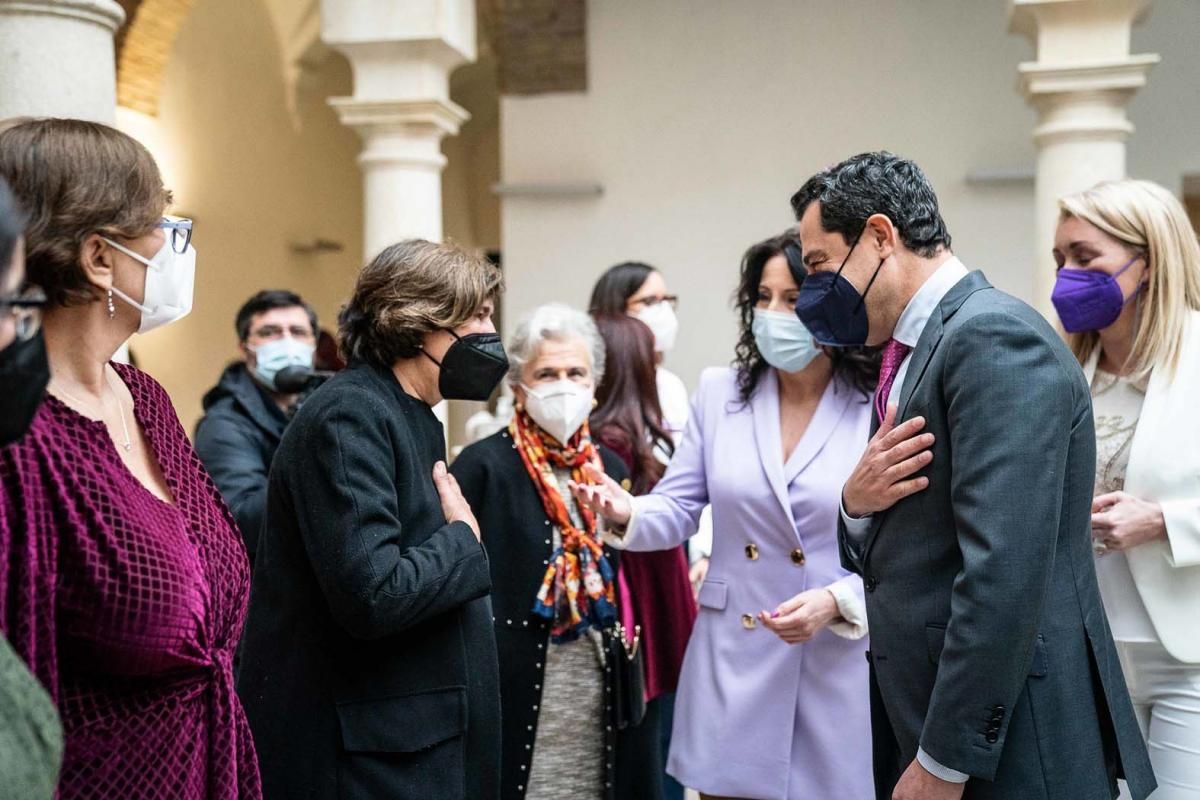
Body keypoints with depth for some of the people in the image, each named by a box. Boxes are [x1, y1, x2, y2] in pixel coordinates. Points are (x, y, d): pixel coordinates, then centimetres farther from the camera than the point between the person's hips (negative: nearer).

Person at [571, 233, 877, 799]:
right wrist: (629, 512, -18)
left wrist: (836, 602, -19)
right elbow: (679, 510, 2)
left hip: (839, 664, -2)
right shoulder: (719, 393, 3)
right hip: (732, 660, 2)